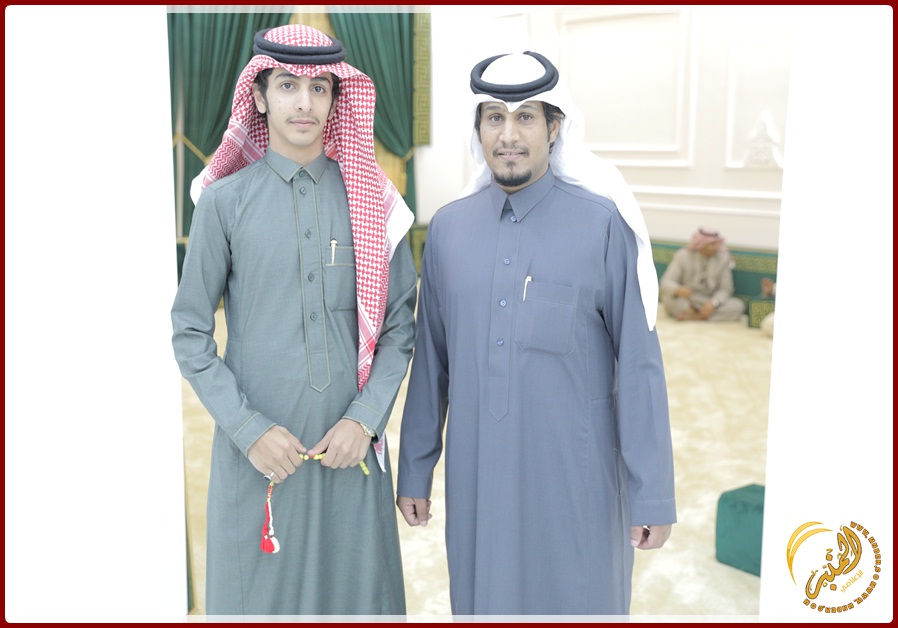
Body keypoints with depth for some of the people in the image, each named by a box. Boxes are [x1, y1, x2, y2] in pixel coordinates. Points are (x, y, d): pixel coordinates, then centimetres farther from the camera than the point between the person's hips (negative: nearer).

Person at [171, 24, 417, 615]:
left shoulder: (369, 199, 3)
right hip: (258, 454, -1)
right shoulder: (226, 200, -2)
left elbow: (399, 324, 5)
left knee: (357, 589, 11)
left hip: (352, 449, 1)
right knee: (258, 593, 10)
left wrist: (365, 418, -6)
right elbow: (191, 334, 0)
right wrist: (249, 430, -8)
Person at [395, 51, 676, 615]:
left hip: (574, 481, -3)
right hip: (478, 478, 3)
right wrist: (415, 470, 10)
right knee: (483, 602, 16)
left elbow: (639, 367, -8)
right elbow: (431, 361, 7)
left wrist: (653, 497, -7)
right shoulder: (448, 228, 3)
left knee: (578, 604, 11)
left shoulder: (603, 225, -9)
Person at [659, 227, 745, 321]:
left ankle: (694, 317, -24)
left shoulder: (723, 258, -7)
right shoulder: (683, 256, -12)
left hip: (709, 302, 3)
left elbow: (725, 289, -6)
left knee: (738, 306, -25)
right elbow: (666, 282, -18)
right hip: (685, 300, -3)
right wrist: (678, 290, -42)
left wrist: (712, 303, -27)